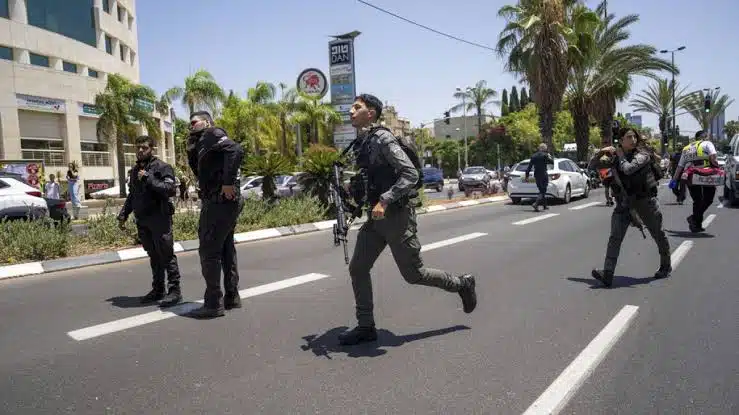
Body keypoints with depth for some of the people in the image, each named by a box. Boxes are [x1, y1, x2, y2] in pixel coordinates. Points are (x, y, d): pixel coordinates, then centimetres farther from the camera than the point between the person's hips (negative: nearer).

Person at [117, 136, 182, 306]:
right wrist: (123, 214, 17)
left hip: (159, 218, -7)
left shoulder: (162, 167, -5)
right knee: (154, 257, 12)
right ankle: (158, 290, 19)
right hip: (142, 220, 7)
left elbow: (171, 189, -18)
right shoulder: (134, 170, 18)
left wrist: (148, 179, -18)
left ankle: (174, 291, -2)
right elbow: (131, 195, 25)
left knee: (167, 255, -6)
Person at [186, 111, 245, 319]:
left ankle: (214, 303, -3)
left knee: (209, 251, -7)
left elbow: (236, 150, -25)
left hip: (220, 201, -10)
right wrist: (192, 145, 12)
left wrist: (228, 182, -26)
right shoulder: (201, 144, 24)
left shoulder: (213, 135, -6)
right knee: (226, 249, 14)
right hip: (220, 202, 10)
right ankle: (231, 297, 23)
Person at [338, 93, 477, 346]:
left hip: (397, 214, -8)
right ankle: (365, 327, 13)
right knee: (357, 269, 3)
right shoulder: (360, 144, 12)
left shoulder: (383, 139, -14)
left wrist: (385, 201, -29)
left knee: (413, 274, 3)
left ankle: (462, 284, 26)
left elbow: (410, 174, -22)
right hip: (376, 217, 8)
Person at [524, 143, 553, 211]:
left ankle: (545, 205, 25)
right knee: (543, 191, -5)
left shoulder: (533, 156, 7)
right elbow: (552, 162, -3)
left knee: (542, 190, 18)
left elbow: (529, 167, 5)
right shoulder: (545, 155, -9)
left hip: (536, 175, 6)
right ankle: (536, 203, -25)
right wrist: (549, 156, 15)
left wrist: (527, 176, 6)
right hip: (543, 175, -6)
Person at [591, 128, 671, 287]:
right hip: (624, 202, 3)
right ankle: (607, 274, -16)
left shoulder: (642, 155, -11)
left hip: (645, 200, -3)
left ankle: (666, 267, 37)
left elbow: (628, 169, -28)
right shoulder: (615, 158, 4)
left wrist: (620, 155, -14)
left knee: (658, 234, 14)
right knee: (615, 237, -10)